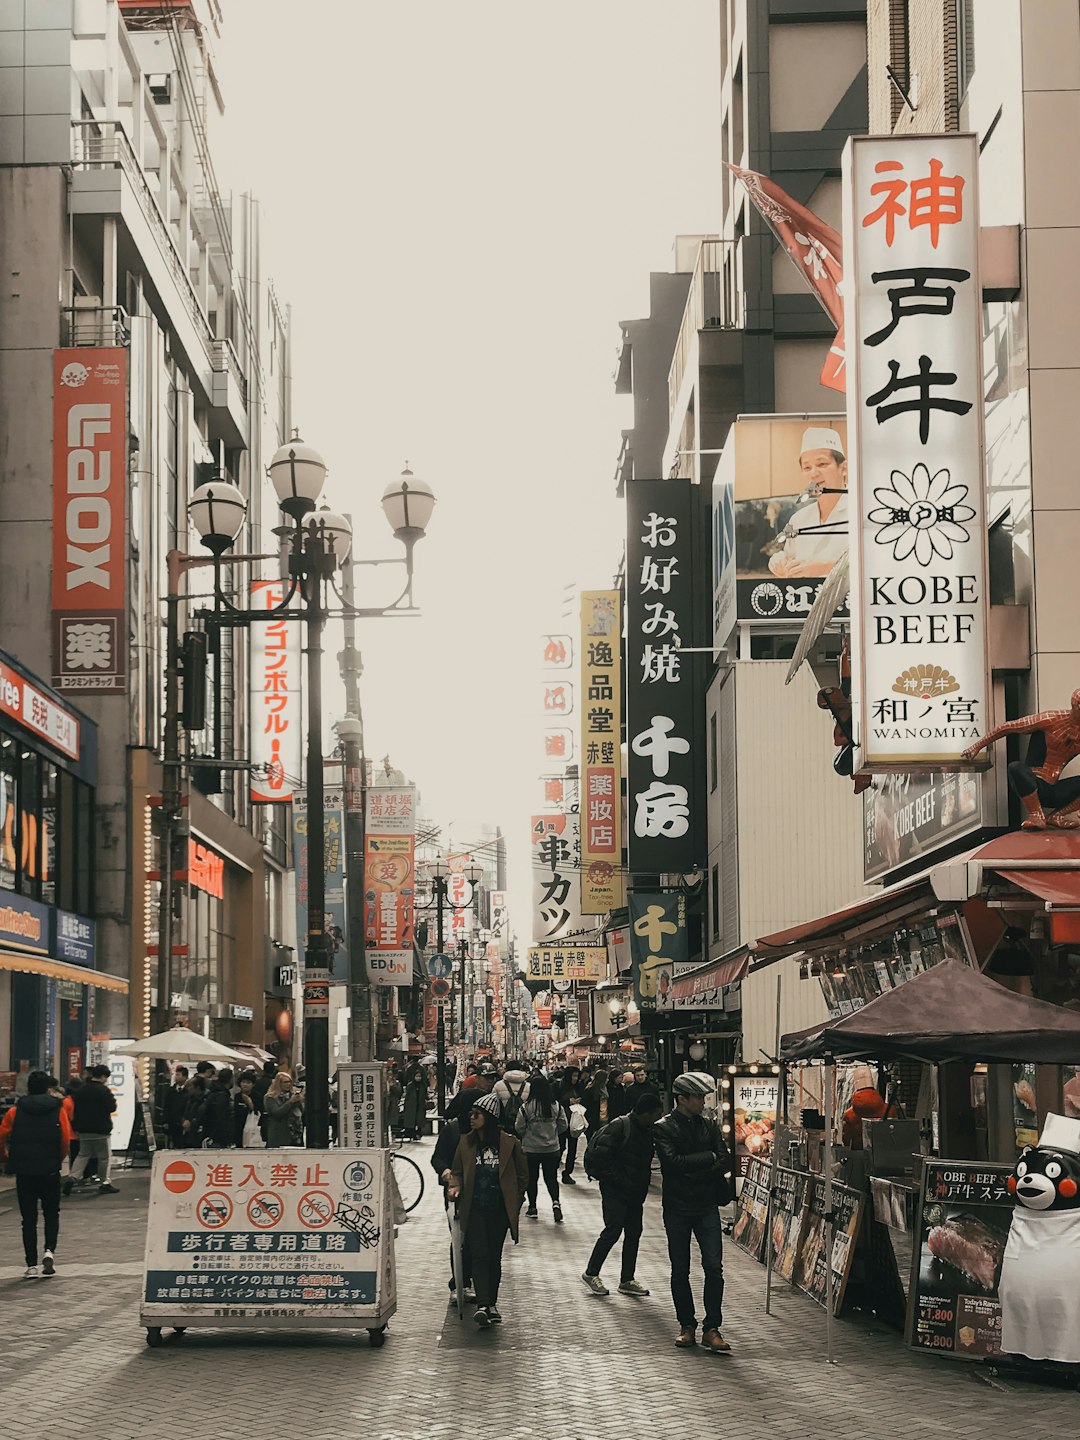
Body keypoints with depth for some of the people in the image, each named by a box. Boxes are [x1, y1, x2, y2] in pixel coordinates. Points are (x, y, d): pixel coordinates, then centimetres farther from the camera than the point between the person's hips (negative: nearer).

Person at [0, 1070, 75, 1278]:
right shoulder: (58, 1110, -1)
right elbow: (66, 1139, -8)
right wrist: (60, 1159, 9)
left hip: (24, 1172, 1)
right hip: (50, 1171, -1)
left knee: (28, 1219, 8)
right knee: (51, 1214, 15)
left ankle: (31, 1265, 5)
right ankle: (50, 1251, -8)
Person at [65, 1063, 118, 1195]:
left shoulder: (82, 1090, 8)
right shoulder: (104, 1090, -14)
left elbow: (76, 1109, 14)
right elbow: (111, 1108, -17)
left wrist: (78, 1125, 21)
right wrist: (113, 1100, 4)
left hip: (84, 1130, 6)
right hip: (100, 1130, -6)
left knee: (83, 1155, 13)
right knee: (105, 1157, 4)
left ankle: (72, 1177, -4)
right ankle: (105, 1183, 6)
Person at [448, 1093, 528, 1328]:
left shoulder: (509, 1143, -3)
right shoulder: (466, 1142, 4)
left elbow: (522, 1176, 6)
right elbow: (457, 1171, 14)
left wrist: (515, 1202, 4)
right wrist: (455, 1185, -6)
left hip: (500, 1211, 0)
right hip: (474, 1209, 1)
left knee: (494, 1256, 9)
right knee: (479, 1255, -11)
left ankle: (492, 1303, 22)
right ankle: (482, 1306, -19)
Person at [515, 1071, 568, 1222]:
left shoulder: (526, 1107, -15)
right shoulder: (556, 1106, -7)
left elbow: (519, 1128, -8)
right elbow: (564, 1126, 1)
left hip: (531, 1149, -2)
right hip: (552, 1148, 2)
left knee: (532, 1178, 14)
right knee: (551, 1177, 11)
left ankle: (532, 1207, 21)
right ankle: (555, 1201, -12)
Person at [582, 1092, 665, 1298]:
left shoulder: (647, 1131, 9)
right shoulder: (620, 1127, -16)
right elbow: (600, 1157, -20)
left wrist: (642, 1186, 4)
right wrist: (620, 1181, -19)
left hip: (634, 1192, 8)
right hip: (615, 1191, -8)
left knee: (634, 1232, 7)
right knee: (613, 1230, -8)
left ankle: (627, 1280, 14)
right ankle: (591, 1273, 6)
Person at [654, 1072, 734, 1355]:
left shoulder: (709, 1124, 6)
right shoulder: (663, 1128, -6)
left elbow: (725, 1162, 0)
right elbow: (674, 1162, -20)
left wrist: (692, 1170, -13)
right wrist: (709, 1158, -13)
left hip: (706, 1207, 2)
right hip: (677, 1208, -2)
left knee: (714, 1267, -5)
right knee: (680, 1271, 6)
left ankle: (712, 1329, -1)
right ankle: (687, 1326, 18)